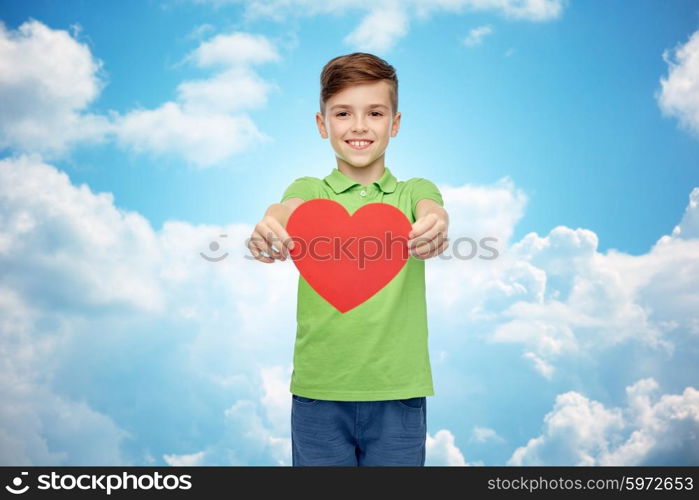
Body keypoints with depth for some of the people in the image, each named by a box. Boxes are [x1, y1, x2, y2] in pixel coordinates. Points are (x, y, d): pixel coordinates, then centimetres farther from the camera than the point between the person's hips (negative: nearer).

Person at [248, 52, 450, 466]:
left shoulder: (413, 192, 7)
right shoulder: (311, 191, 6)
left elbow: (430, 208, -16)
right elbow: (291, 208, -17)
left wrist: (435, 221, -40)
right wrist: (272, 224, -41)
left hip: (398, 393, 1)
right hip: (318, 391, 0)